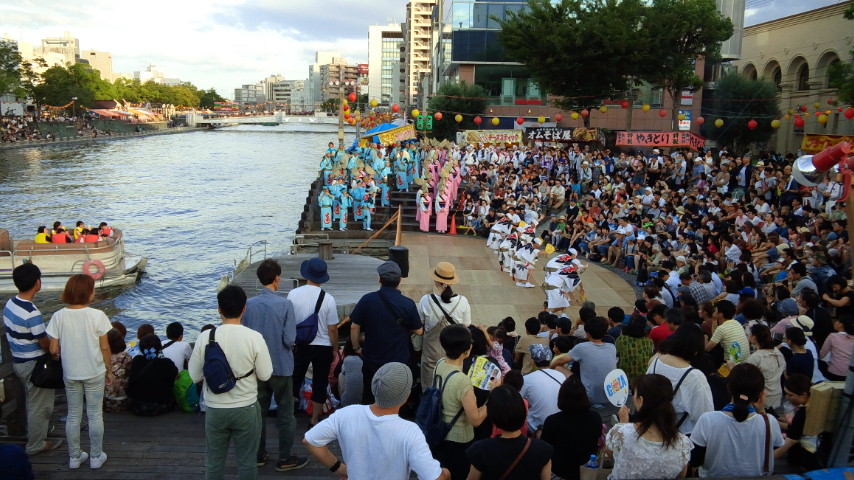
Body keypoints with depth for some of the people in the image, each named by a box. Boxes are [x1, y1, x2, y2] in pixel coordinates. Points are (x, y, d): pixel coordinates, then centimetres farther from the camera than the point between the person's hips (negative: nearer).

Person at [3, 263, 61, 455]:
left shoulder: (10, 304, -3)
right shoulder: (32, 313, -29)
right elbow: (45, 344, -20)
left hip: (18, 360, 9)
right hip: (33, 364, -9)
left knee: (32, 400, 26)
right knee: (40, 404, 8)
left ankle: (33, 432, 42)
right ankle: (36, 444, 21)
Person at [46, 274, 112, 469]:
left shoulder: (58, 316, -9)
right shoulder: (97, 315, -16)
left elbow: (53, 350, -6)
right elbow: (105, 348, -10)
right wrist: (109, 370, 3)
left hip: (70, 373, 3)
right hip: (94, 373, -2)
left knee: (73, 415, 17)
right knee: (95, 416, 11)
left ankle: (74, 457, 28)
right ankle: (96, 457, 21)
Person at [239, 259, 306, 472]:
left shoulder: (249, 304, -7)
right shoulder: (285, 304, -17)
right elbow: (290, 339, -18)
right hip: (281, 366, -4)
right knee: (285, 413, 9)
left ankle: (258, 455, 28)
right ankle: (284, 458, 17)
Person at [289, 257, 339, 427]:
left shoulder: (293, 294, -11)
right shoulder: (328, 299, -15)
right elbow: (332, 328, -10)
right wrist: (335, 350, 5)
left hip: (300, 345, 2)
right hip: (323, 347, -2)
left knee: (294, 381, 20)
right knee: (320, 383, 13)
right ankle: (315, 419, 21)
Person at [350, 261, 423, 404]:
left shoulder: (367, 300, -13)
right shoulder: (408, 304, -13)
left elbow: (354, 327, -7)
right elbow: (418, 331, -2)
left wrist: (356, 348, 9)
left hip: (372, 361, 0)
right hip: (399, 361, 0)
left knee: (369, 399, 19)